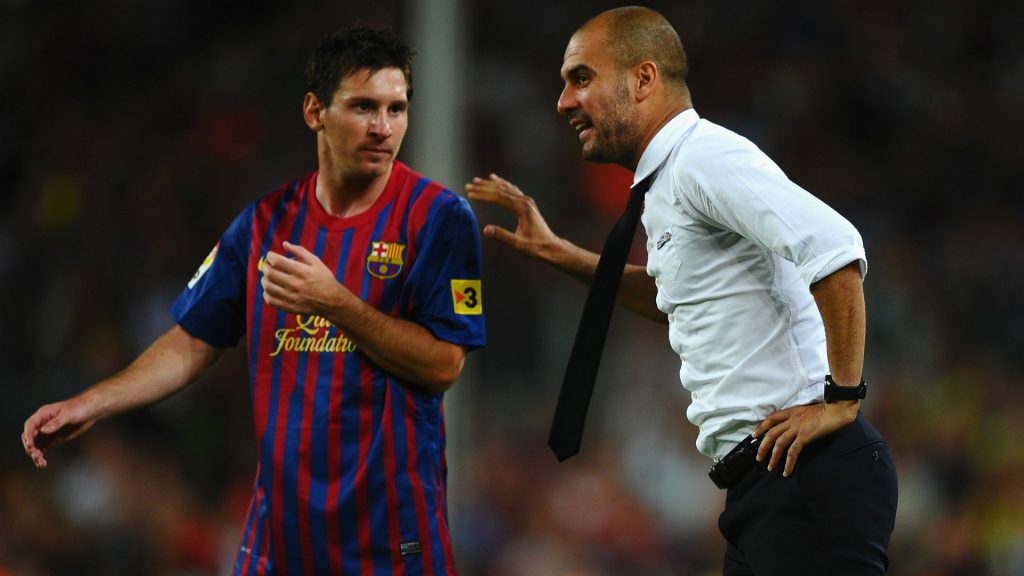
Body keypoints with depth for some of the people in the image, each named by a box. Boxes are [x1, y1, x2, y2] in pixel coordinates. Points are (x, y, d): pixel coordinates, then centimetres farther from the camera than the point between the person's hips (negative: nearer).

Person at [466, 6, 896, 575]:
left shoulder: (705, 157, -11)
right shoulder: (666, 183, 20)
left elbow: (835, 248, -25)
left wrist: (841, 399, -21)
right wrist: (557, 252, 35)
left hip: (809, 475, -10)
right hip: (763, 485, 10)